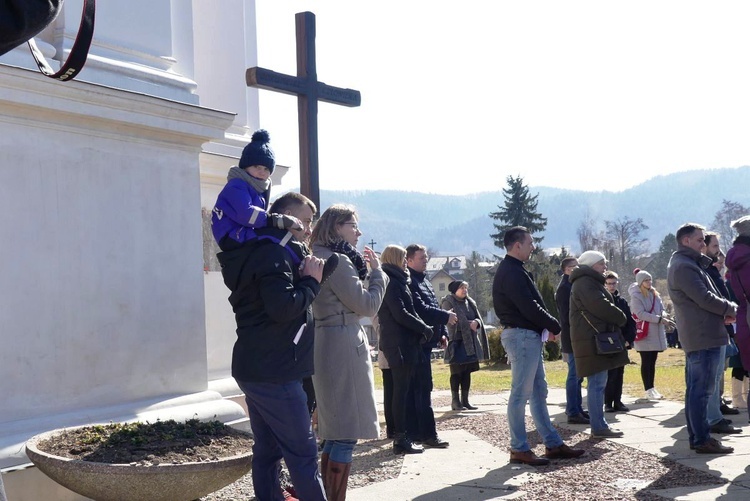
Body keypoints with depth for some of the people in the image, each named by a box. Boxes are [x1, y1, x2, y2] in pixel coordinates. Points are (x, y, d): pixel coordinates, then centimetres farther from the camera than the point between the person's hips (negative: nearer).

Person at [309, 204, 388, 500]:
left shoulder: (322, 258, 17)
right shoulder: (337, 261, -15)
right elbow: (368, 305, -15)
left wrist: (361, 269, 16)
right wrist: (377, 271, -1)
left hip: (330, 345, 11)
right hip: (343, 346, -11)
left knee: (336, 432, 15)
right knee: (347, 434, -7)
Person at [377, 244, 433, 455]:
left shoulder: (395, 282, 19)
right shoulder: (391, 282, -11)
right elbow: (400, 314, -18)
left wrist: (421, 329, 2)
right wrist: (424, 328, -10)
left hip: (402, 343, 10)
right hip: (399, 343, -10)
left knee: (401, 389, 13)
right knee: (401, 390, -8)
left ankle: (401, 436, 19)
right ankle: (401, 439, -5)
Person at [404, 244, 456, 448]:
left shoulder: (423, 280, 20)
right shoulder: (409, 282, -13)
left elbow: (432, 307, 23)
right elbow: (421, 309, -21)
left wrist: (442, 333, 17)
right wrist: (446, 317, -16)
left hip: (425, 341, 10)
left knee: (414, 389, 11)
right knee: (423, 389, -8)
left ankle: (414, 432, 15)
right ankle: (427, 434, -5)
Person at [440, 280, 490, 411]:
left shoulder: (470, 302, 15)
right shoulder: (448, 302, -6)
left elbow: (478, 318, 13)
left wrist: (476, 323, -10)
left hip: (470, 342, 7)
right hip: (456, 342, -7)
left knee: (467, 372, 9)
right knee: (456, 372, -3)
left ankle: (465, 400, 15)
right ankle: (455, 401, 3)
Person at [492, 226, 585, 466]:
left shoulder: (513, 270, 17)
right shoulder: (512, 272, -16)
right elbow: (529, 307, -21)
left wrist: (548, 326, 3)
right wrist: (555, 326, -7)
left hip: (530, 336, 11)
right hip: (522, 336, -11)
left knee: (539, 392, 13)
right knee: (521, 394, -5)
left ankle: (553, 444, 20)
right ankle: (519, 449, 2)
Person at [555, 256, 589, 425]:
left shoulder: (572, 285, 18)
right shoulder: (564, 287, -12)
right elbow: (566, 315, -19)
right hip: (572, 337, -10)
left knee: (577, 374, 14)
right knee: (574, 375, -7)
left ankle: (576, 409, 21)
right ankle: (573, 413, -4)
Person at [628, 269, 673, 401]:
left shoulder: (655, 294, 12)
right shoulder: (636, 296, -10)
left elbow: (661, 308, 11)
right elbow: (640, 314, -19)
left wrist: (664, 315, -14)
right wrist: (659, 319, -24)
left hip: (656, 333, 6)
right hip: (644, 334, -6)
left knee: (652, 362, 11)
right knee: (646, 362, -3)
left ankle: (652, 388, 16)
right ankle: (648, 390, -1)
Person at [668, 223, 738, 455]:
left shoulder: (686, 264, 20)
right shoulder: (684, 266, -14)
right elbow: (705, 298, -19)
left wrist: (723, 311, 5)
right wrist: (731, 309, -4)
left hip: (696, 337, 11)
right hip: (703, 337, -11)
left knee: (695, 390, 13)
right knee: (701, 390, -8)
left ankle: (696, 436, 18)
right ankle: (702, 440, -6)